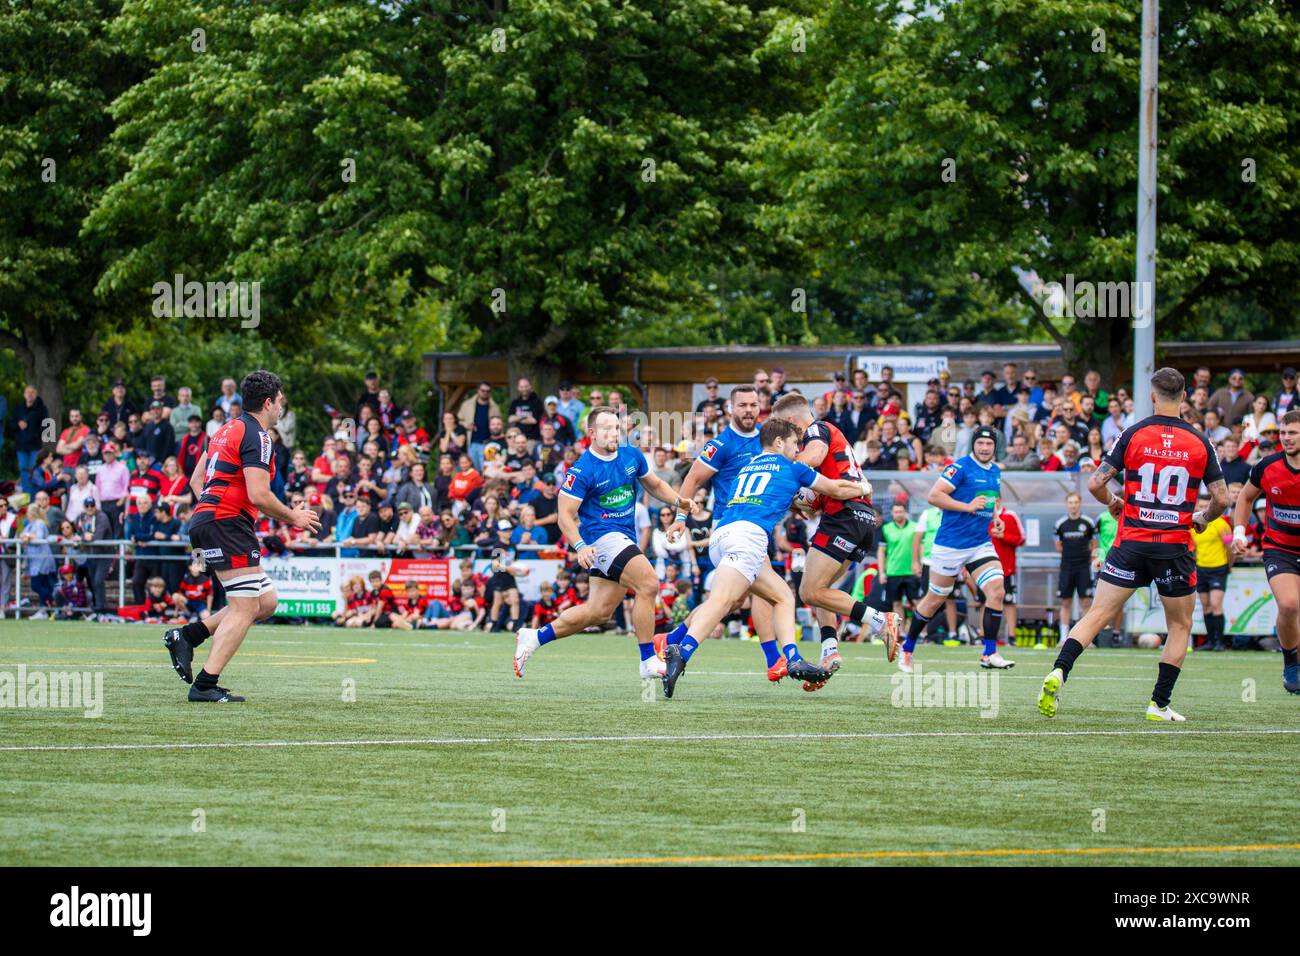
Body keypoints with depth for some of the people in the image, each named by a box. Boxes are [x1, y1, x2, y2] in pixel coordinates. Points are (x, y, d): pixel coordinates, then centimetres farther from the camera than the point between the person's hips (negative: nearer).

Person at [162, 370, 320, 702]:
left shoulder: (228, 429, 19)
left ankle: (185, 636, 7)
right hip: (227, 523, -10)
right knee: (246, 607, -8)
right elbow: (258, 495, -19)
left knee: (265, 601, 10)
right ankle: (205, 685, -12)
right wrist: (292, 517, -6)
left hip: (206, 521, 10)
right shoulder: (255, 436, -11)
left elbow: (196, 479, 24)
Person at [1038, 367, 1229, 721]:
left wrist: (1112, 503, 16)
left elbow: (1095, 483, -5)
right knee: (1180, 626, 15)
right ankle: (1159, 704, 9)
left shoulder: (1134, 434, -3)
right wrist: (1203, 518, 22)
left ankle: (1058, 672, -20)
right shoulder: (1199, 442, 0)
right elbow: (1222, 498, 0)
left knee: (1097, 615, 1)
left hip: (1131, 542, 0)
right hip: (1176, 545, 0)